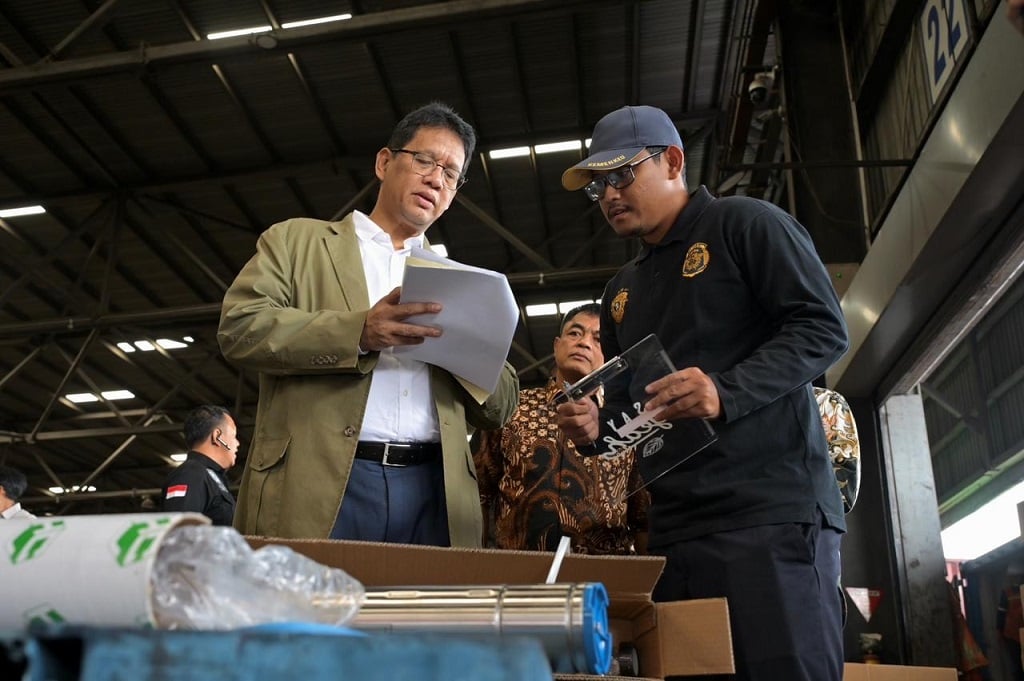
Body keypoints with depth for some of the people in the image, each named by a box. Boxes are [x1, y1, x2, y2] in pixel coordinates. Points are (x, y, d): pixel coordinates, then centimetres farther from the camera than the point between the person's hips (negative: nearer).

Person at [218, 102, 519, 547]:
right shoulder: (298, 240, 13)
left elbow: (500, 408, 17)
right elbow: (240, 327, -3)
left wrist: (468, 347, -4)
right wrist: (358, 332, -15)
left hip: (433, 492, 3)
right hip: (319, 482, -2)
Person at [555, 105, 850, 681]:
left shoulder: (744, 224, 2)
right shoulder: (622, 291, 24)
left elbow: (825, 328, -8)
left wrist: (726, 391, -22)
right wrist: (596, 427, 4)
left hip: (771, 508, -7)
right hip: (673, 527, 7)